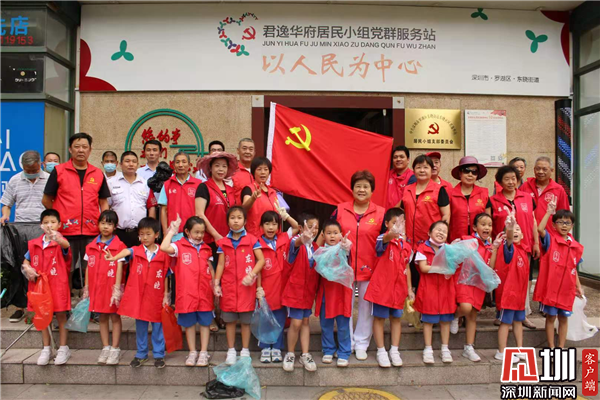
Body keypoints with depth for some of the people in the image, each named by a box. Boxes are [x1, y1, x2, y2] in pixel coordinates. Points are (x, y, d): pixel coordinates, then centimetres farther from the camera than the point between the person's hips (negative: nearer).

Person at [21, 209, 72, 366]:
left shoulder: (60, 242, -9)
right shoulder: (34, 244, 6)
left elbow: (66, 245, -34)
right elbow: (26, 260, 17)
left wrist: (57, 239, -56)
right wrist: (27, 268, -5)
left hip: (58, 285, -4)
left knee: (61, 316, 4)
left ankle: (63, 349, 16)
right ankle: (46, 349, 25)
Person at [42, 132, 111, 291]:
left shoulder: (98, 174, 9)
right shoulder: (58, 171, 3)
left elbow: (103, 202, 11)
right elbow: (46, 200, 7)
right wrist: (59, 218, 3)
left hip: (92, 232, 2)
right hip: (65, 231, -1)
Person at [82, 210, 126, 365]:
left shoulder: (119, 246, -7)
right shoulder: (91, 246, 7)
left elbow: (120, 268, -10)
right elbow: (88, 268, 10)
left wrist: (117, 288, -15)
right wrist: (86, 288, 8)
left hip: (112, 286, -4)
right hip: (97, 287, 4)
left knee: (115, 317, 4)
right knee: (102, 317, 12)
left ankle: (115, 349, 12)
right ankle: (105, 348, 22)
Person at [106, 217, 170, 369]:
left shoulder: (163, 254, -2)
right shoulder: (136, 251, -1)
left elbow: (165, 276, 1)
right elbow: (126, 252, -25)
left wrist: (166, 295, 0)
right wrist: (114, 257, -46)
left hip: (156, 297, -1)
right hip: (138, 296, 1)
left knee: (157, 326, 8)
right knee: (140, 326, 13)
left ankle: (158, 354, 21)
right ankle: (141, 354, 28)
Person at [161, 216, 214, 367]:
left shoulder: (206, 249, 9)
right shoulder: (180, 246, -2)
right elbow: (164, 247, -22)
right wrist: (172, 231, -11)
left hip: (204, 293, 3)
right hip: (186, 292, -2)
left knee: (205, 322, 8)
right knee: (189, 323, 10)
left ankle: (204, 352, 19)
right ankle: (192, 352, 23)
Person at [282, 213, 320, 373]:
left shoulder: (315, 246, 5)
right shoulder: (296, 241, -14)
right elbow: (296, 243, -40)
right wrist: (303, 239, -64)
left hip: (309, 289, 6)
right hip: (295, 288, -6)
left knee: (305, 321, 13)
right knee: (296, 322, -4)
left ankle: (305, 355, 22)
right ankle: (290, 354, 16)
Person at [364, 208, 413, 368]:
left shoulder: (406, 246, 6)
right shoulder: (383, 239, -11)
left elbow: (407, 268, 13)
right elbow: (386, 238, -38)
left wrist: (409, 288, 10)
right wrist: (393, 233, -62)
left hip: (398, 287, 5)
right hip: (382, 286, -5)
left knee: (396, 318, 14)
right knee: (379, 318, 4)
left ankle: (394, 350, 26)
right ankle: (381, 351, 17)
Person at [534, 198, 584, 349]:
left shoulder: (576, 247, 6)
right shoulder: (550, 239, -6)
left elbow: (574, 268, 14)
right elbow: (540, 229, -28)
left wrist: (578, 286, 12)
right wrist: (549, 212, -25)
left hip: (567, 288, 4)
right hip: (550, 286, -4)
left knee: (564, 318, 13)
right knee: (551, 317, 6)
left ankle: (561, 348, 25)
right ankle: (551, 348, 17)